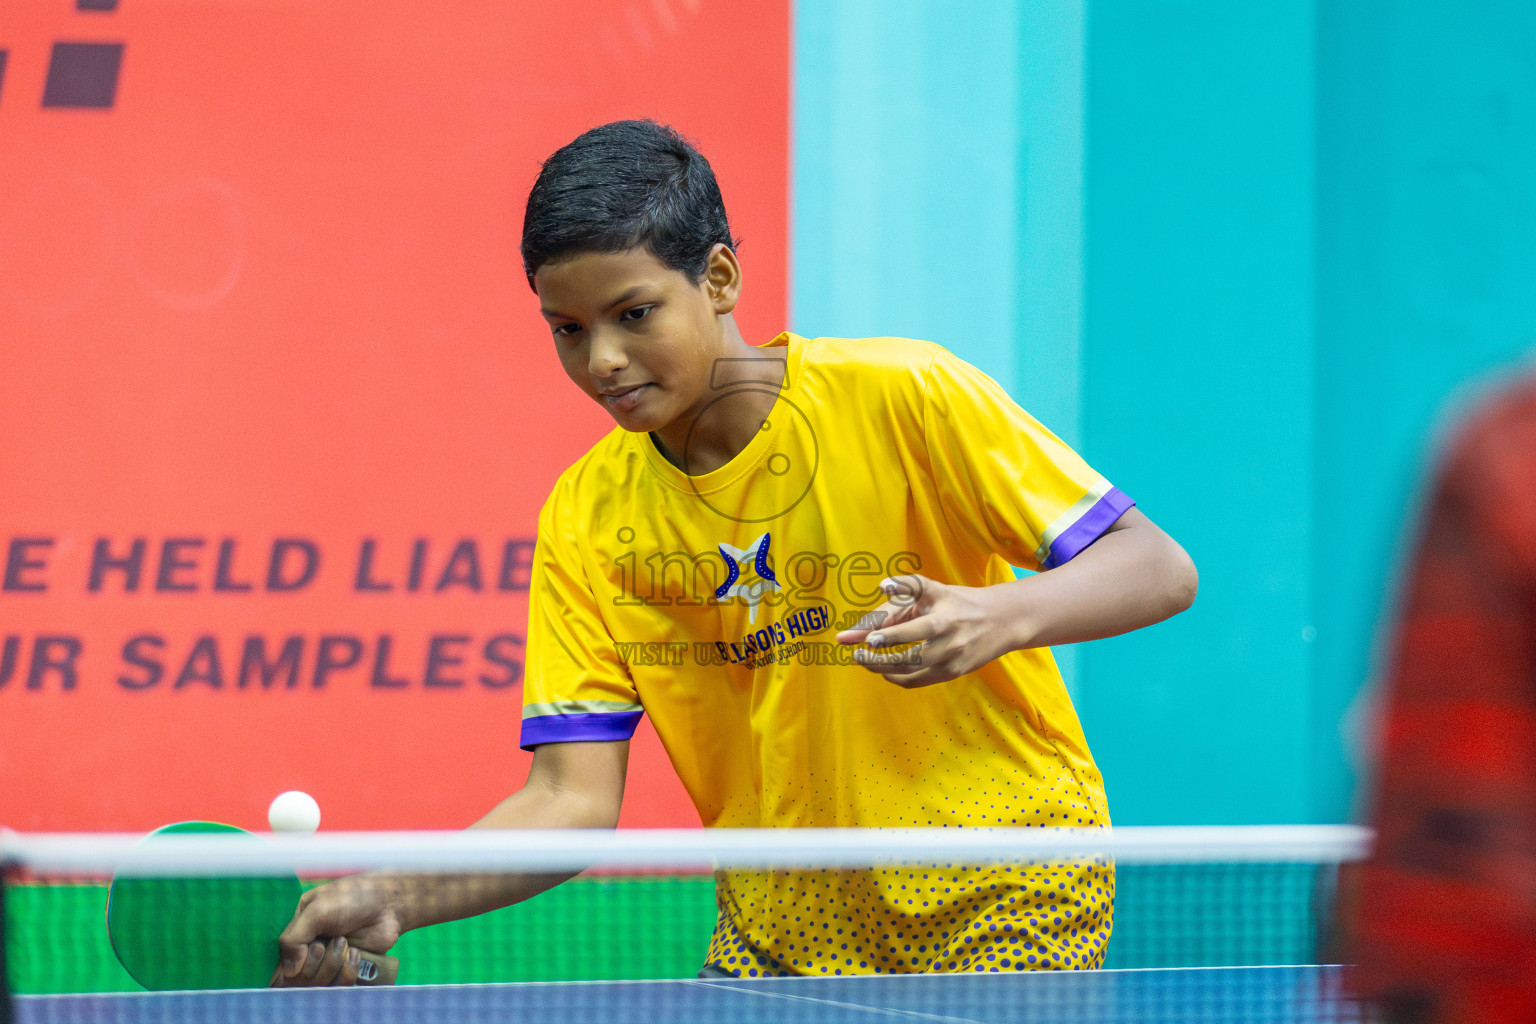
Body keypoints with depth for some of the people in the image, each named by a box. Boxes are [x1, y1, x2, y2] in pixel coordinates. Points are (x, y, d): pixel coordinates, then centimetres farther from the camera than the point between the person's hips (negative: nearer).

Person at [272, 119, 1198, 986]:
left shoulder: (905, 399, -15)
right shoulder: (587, 520, -4)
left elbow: (1159, 567, -13)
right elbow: (573, 801, -9)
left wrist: (1001, 616, -33)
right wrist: (391, 899, -25)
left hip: (1006, 901, -4)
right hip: (783, 919, 4)